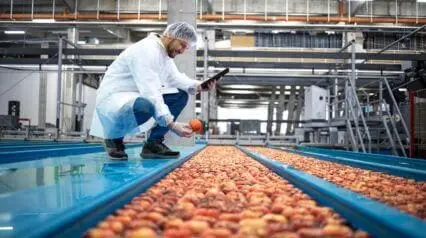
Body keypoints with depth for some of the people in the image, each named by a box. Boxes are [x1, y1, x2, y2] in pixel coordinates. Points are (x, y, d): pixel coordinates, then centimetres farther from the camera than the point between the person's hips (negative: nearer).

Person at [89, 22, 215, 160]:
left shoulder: (164, 52, 8)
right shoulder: (146, 51, -23)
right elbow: (150, 93, -31)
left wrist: (197, 86, -12)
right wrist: (172, 125, -38)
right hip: (112, 99, -10)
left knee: (180, 96, 1)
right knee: (145, 106, -41)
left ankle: (154, 144, -2)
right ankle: (114, 138, -10)